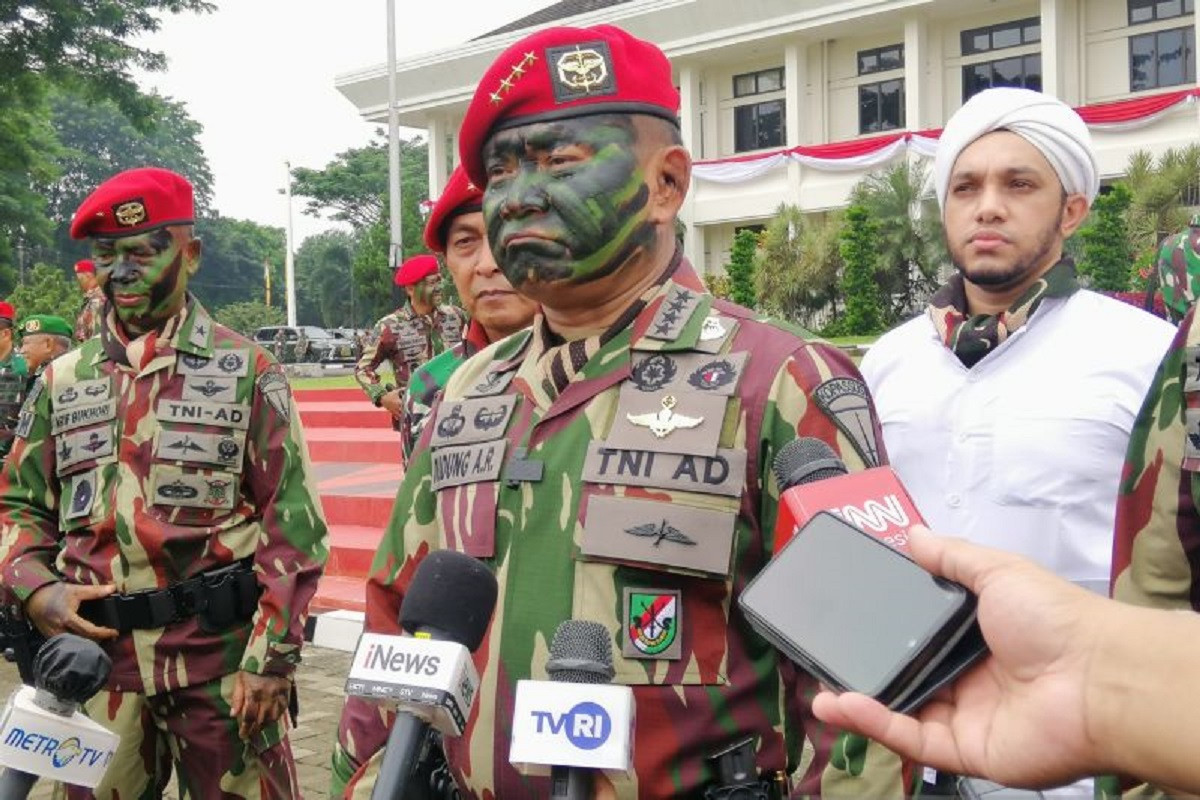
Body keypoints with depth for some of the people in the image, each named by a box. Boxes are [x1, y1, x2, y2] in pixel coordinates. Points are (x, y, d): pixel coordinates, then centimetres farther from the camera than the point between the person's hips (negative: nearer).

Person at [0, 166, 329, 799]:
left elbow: (291, 521, -6)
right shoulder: (61, 381, 9)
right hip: (96, 654, 4)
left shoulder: (245, 370, -2)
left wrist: (272, 656, -11)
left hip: (222, 655, -3)